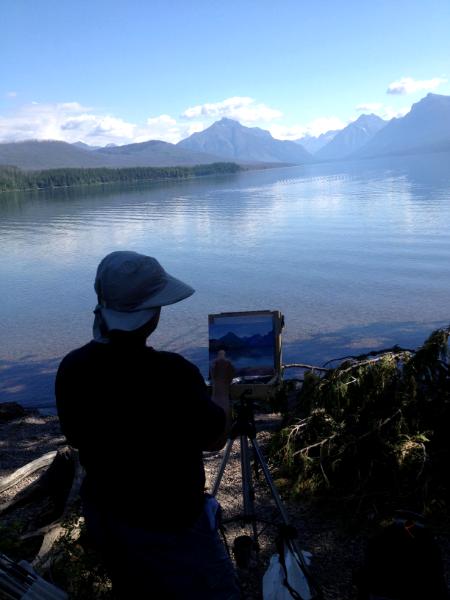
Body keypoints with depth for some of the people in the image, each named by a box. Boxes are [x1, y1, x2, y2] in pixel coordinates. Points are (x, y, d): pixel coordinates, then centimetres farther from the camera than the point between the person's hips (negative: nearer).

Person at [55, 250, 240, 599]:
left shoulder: (71, 368, -14)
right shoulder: (171, 374, -31)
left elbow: (77, 438, 3)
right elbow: (215, 439, -14)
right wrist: (222, 383, 0)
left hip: (102, 514, 6)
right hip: (166, 523, -6)